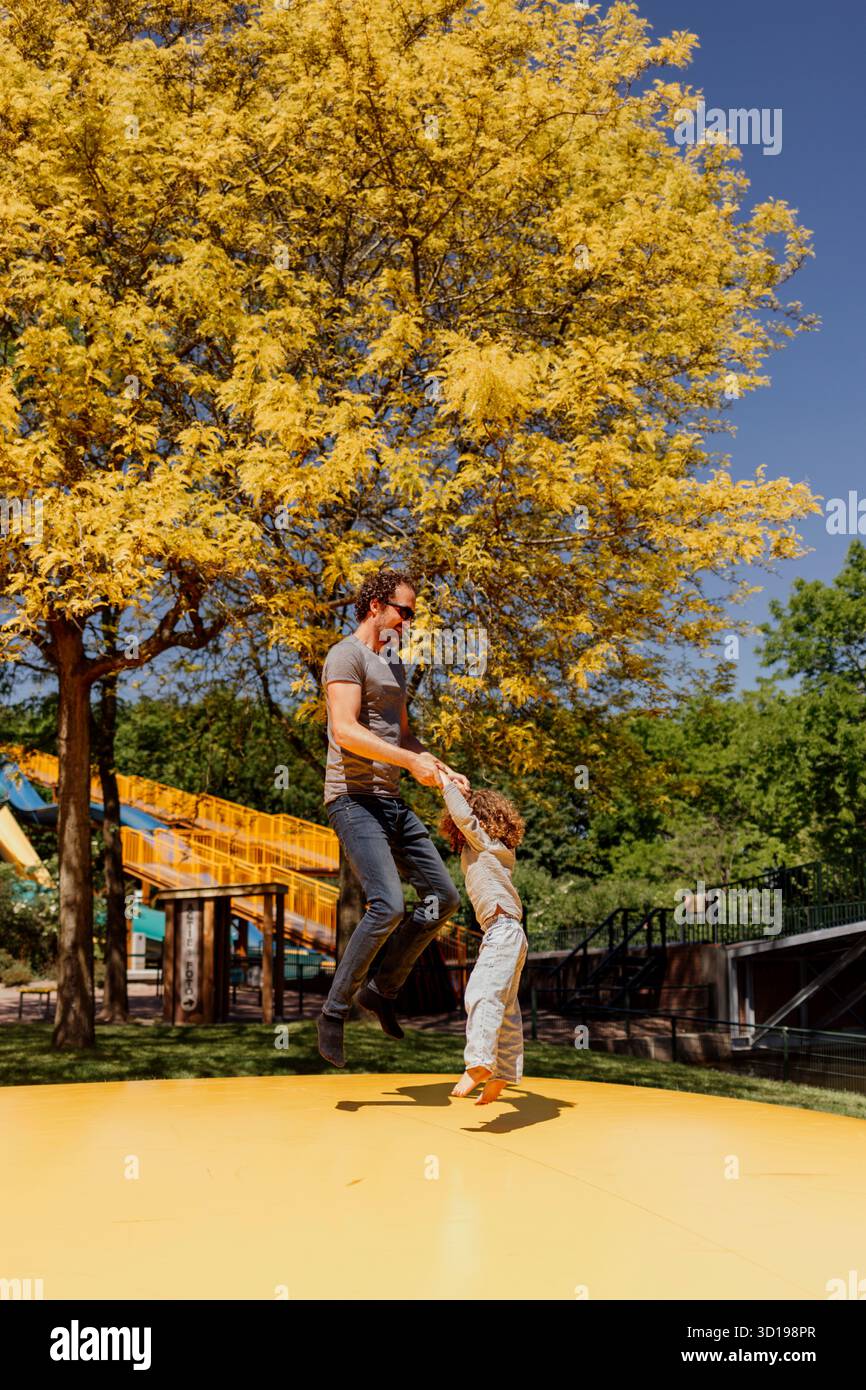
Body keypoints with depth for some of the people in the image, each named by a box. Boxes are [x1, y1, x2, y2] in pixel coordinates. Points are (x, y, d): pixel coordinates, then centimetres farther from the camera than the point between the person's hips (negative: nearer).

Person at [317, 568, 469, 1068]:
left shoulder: (394, 664, 22)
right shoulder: (347, 655, -8)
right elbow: (345, 731, -21)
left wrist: (445, 771, 18)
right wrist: (412, 761, -23)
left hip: (391, 802, 10)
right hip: (354, 798, -10)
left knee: (444, 897, 9)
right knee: (388, 905, -22)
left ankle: (381, 989, 19)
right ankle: (335, 1011, -6)